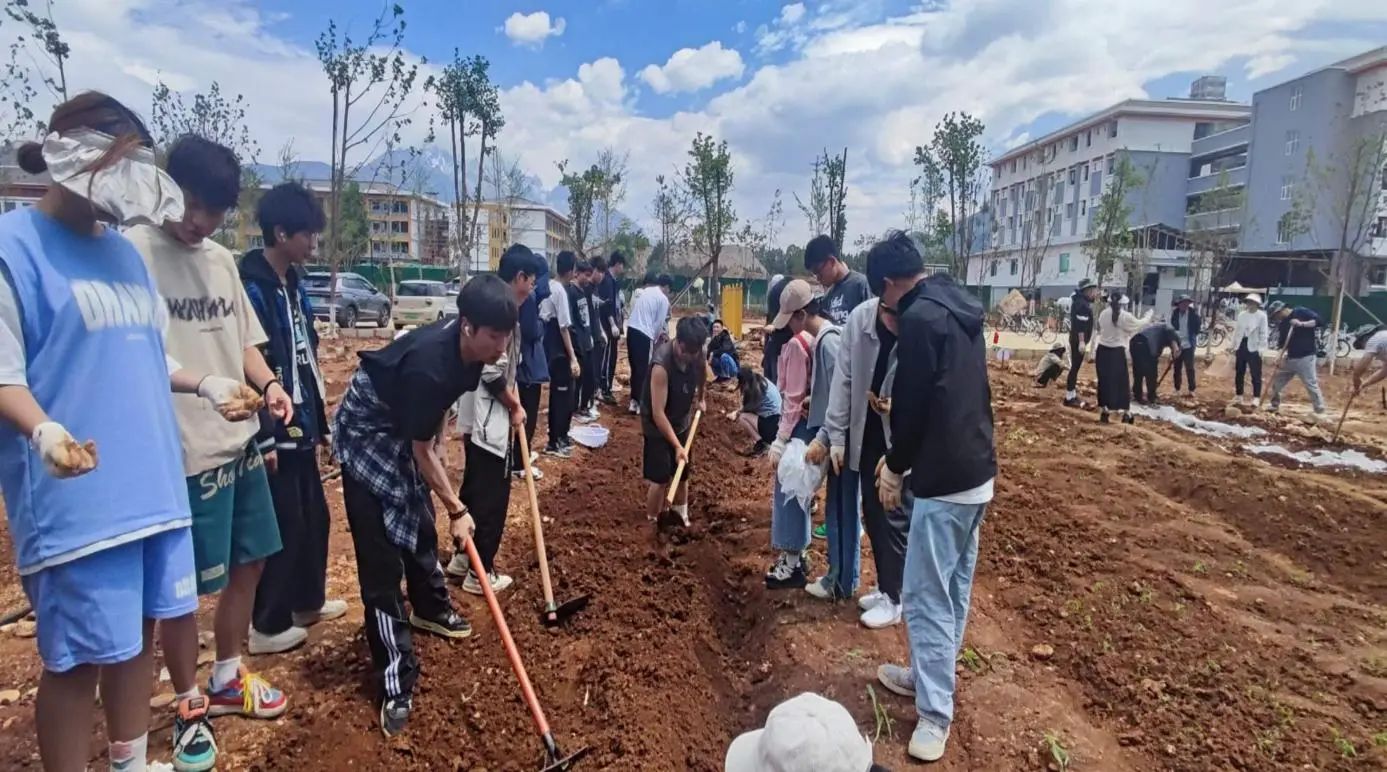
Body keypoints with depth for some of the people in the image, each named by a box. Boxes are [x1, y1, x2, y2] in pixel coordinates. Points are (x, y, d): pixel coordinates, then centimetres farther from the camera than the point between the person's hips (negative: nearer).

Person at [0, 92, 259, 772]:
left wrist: (205, 384, 15)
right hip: (76, 496, -7)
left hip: (151, 481, 7)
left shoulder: (121, 249, 14)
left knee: (140, 631, 17)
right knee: (78, 656, 3)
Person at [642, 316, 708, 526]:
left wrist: (699, 398, 10)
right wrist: (677, 446, -33)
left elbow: (702, 371, 14)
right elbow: (658, 413, -33)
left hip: (682, 422, 7)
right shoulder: (662, 365, -35)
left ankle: (681, 515, 39)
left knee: (683, 472, 18)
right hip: (658, 427, -7)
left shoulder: (694, 353, -15)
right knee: (660, 479, -5)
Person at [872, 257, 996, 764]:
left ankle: (935, 714, 8)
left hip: (944, 479, -10)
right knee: (954, 589, 19)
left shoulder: (920, 318, -17)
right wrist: (901, 454, 16)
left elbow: (913, 403, -18)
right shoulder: (960, 310, 12)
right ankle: (930, 676, 34)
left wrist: (895, 466, -2)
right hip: (977, 470, 10)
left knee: (927, 598, -1)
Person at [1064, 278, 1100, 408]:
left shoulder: (1082, 301, 14)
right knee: (1075, 367, -8)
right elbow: (1080, 324, -25)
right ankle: (1069, 398, -5)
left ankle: (1072, 395, 23)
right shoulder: (1081, 304, -18)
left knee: (1075, 367, 15)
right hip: (1078, 340, -11)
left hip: (1077, 339, 11)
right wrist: (1081, 341, -27)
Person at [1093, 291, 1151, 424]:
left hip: (1103, 350, 3)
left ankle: (1104, 411, 12)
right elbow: (1139, 324, 7)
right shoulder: (1125, 316, -9)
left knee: (1104, 381, 9)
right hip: (1117, 352, -3)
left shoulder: (1103, 314, -1)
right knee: (1122, 382, 7)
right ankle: (1126, 413, 12)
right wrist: (1148, 315, 26)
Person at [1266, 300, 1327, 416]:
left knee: (1311, 385, -7)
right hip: (1290, 358, 7)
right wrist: (1281, 358, -5)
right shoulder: (1282, 324, 11)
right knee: (1277, 381, 13)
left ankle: (1320, 411, 0)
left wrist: (1301, 324, -23)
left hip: (1306, 357, -7)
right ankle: (1275, 405, 26)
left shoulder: (1301, 312, -5)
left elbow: (1319, 320, -14)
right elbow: (1283, 344, 9)